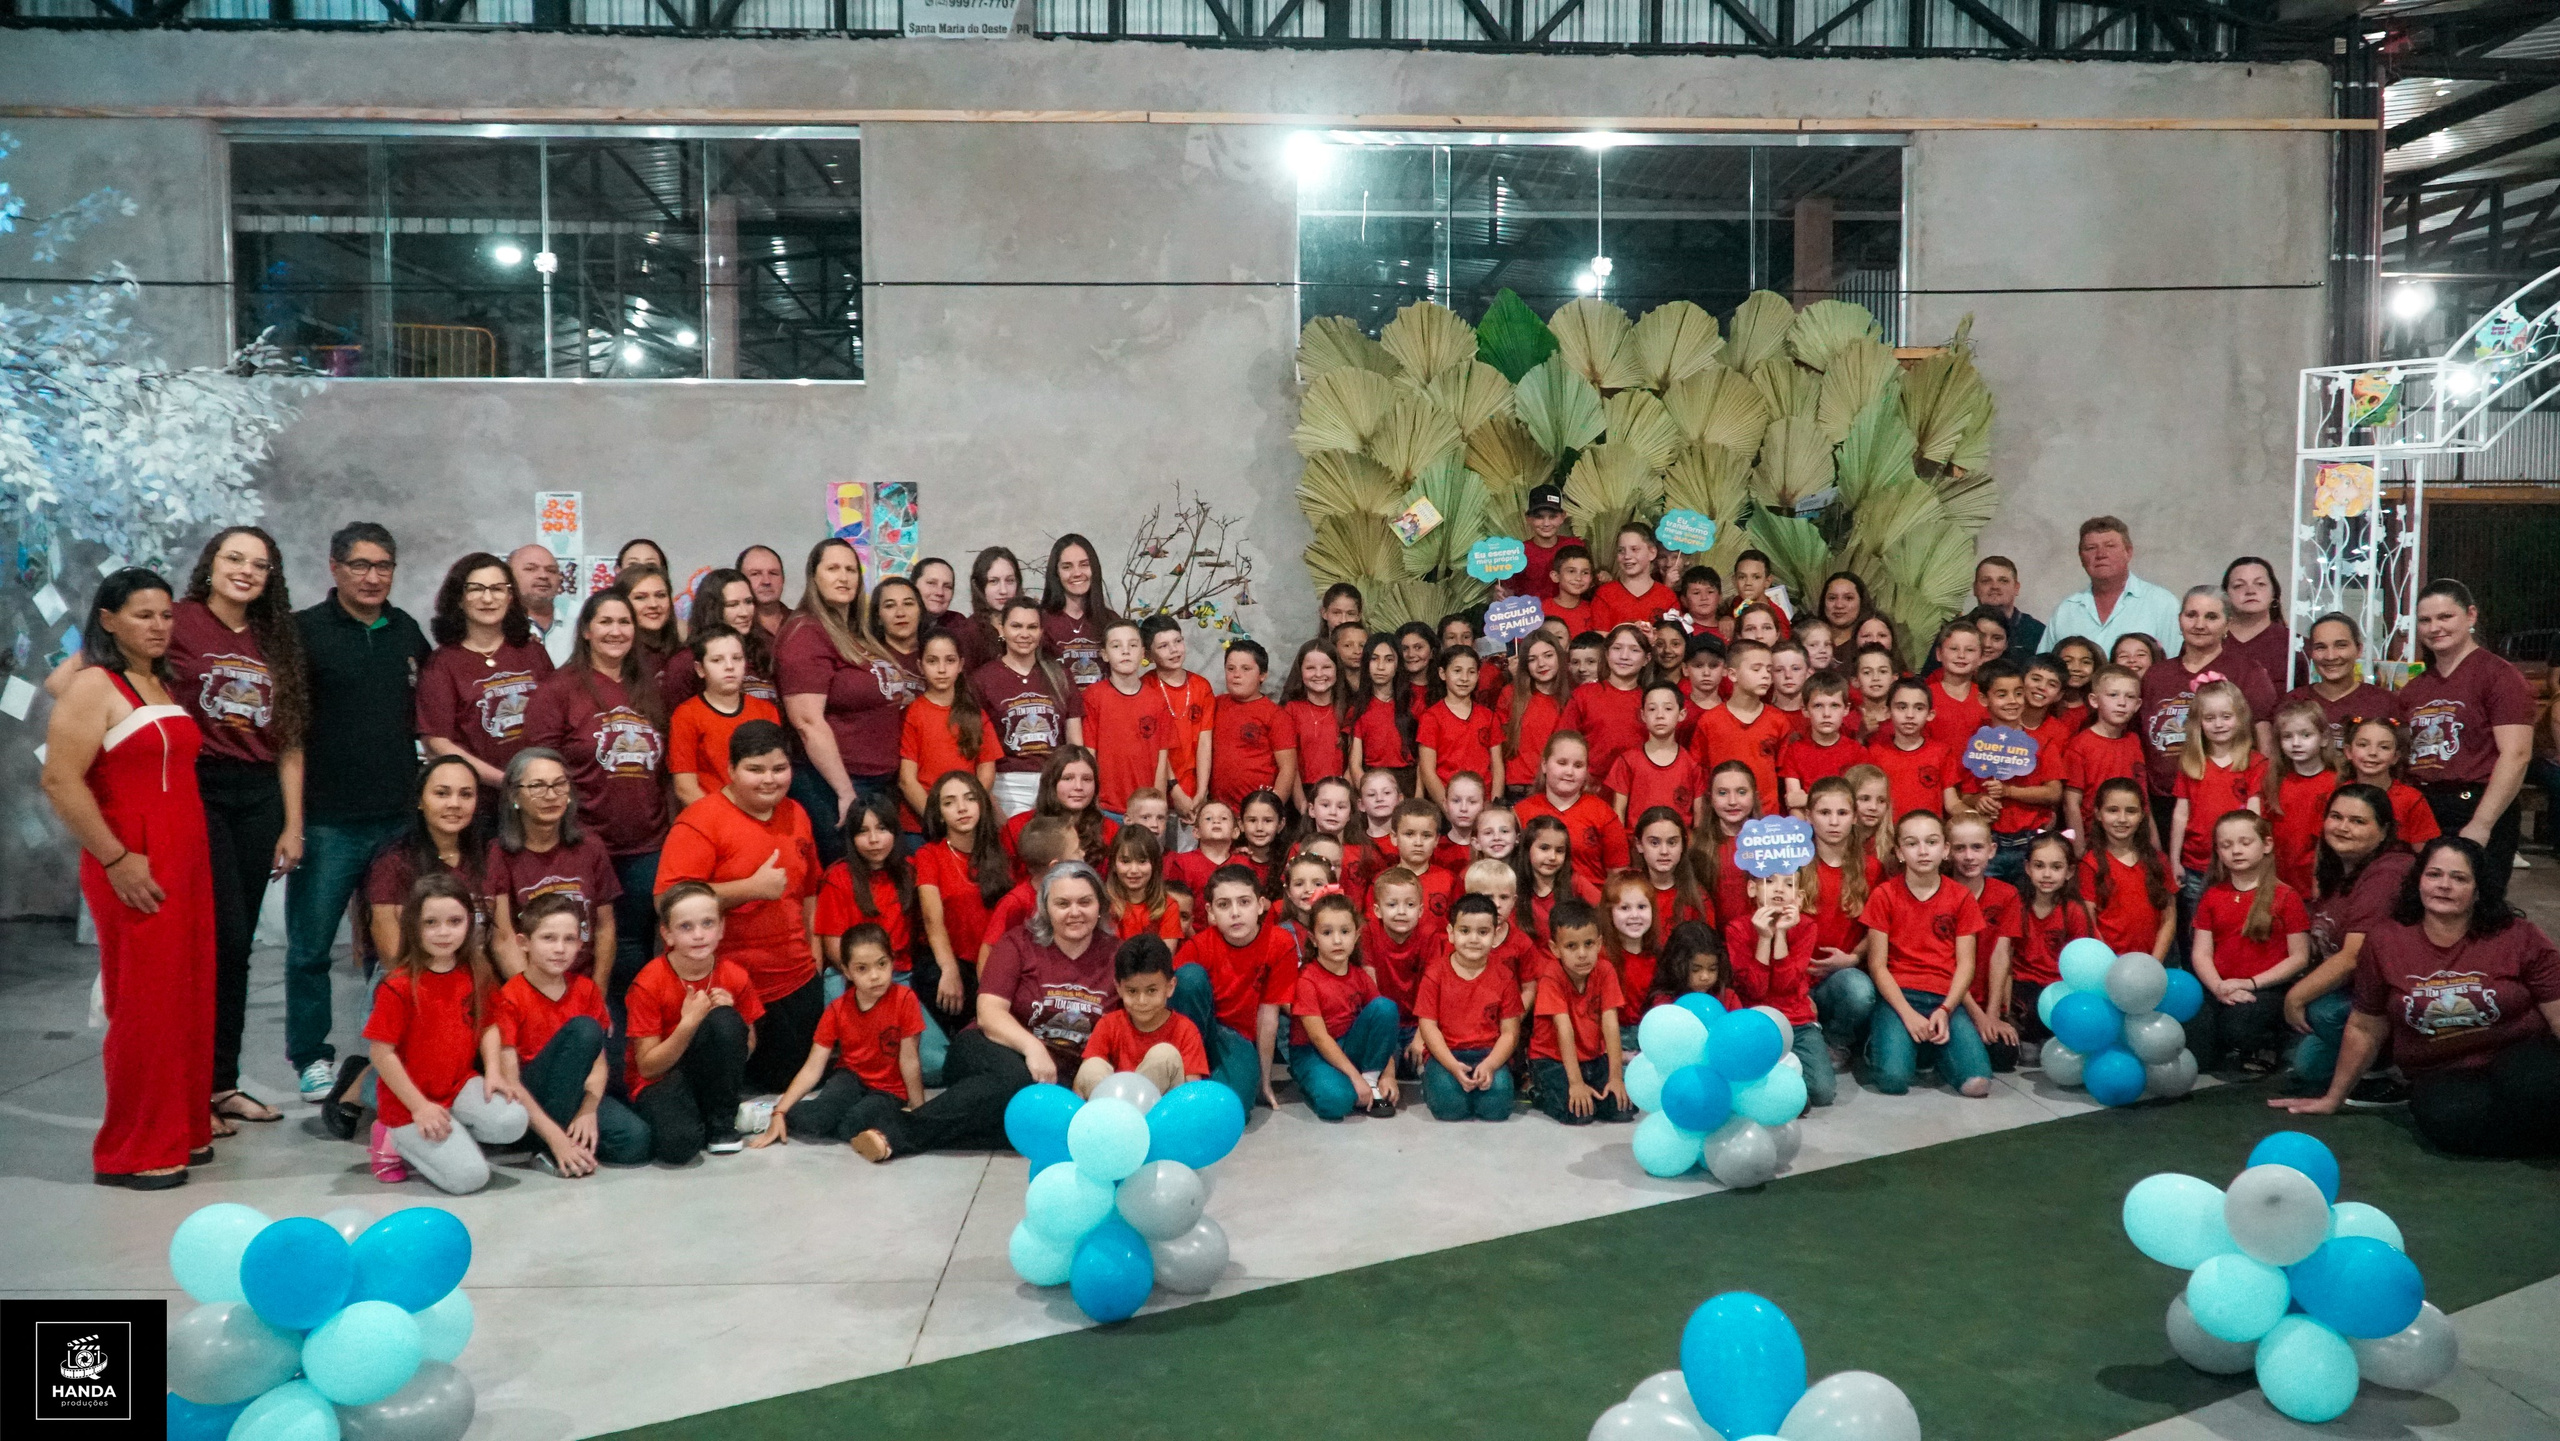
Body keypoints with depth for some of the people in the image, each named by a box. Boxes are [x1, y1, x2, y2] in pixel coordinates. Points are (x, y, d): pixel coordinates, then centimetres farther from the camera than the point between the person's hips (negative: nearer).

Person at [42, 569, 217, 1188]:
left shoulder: (166, 685, 16)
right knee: (145, 1004, -3)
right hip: (135, 870, -7)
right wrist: (116, 860, -16)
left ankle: (183, 1130, 21)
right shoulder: (93, 686, -6)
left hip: (188, 861, 7)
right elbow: (61, 782, -15)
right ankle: (133, 1152, 7)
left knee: (190, 998, 9)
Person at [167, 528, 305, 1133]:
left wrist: (292, 825, 9)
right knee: (223, 940, -9)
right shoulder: (178, 624, -3)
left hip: (259, 798, 5)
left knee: (235, 946, 9)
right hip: (195, 792, -5)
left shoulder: (275, 643, 15)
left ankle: (222, 1082, 19)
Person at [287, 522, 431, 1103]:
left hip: (399, 818, 4)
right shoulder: (304, 631, -4)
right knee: (310, 946, 5)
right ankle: (312, 1056, 18)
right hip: (327, 821, -4)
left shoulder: (407, 631, 10)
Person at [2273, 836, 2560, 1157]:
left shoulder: (2520, 938, -3)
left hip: (2521, 1061, -1)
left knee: (2533, 1081, -38)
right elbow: (2365, 1029, 12)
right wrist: (2333, 1098, 18)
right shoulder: (2385, 942, 1)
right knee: (2449, 1118, -34)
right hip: (2441, 1078, 2)